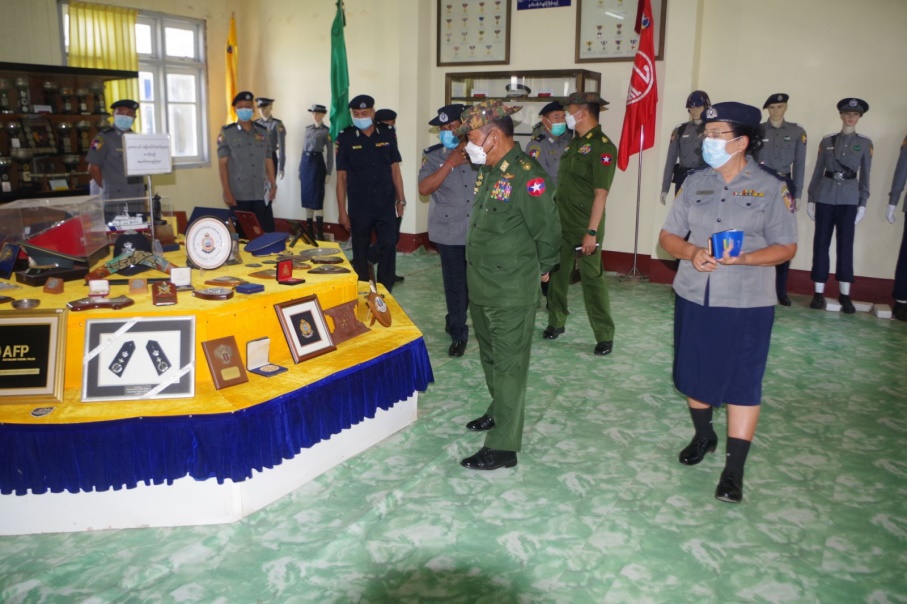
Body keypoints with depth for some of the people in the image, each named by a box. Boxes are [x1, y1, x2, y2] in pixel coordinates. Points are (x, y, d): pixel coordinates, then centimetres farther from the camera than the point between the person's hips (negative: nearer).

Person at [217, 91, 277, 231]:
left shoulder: (263, 132, 11)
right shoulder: (227, 133, 2)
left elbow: (268, 161, 13)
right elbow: (222, 164, -2)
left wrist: (273, 185, 4)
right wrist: (227, 192, -9)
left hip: (260, 194, 3)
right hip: (238, 195, -3)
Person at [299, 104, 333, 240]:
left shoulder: (326, 131, -2)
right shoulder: (308, 129, 14)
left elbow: (330, 152, -4)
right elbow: (304, 148, 18)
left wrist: (328, 172, -8)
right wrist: (300, 168, 15)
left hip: (317, 162, -6)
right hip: (305, 162, 6)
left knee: (317, 197, -7)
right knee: (306, 196, 7)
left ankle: (320, 233, -5)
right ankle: (309, 230, 15)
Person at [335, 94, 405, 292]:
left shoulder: (387, 135, 2)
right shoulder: (345, 138, -3)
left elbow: (395, 169, 8)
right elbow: (341, 176, -2)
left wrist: (401, 199, 4)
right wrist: (342, 211, -3)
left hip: (386, 206, 1)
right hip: (359, 208, -1)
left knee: (389, 247, -2)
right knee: (360, 253, 9)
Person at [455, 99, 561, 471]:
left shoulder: (526, 175, -21)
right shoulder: (488, 171, 7)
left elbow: (548, 230, -17)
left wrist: (540, 270, -3)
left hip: (512, 291, -9)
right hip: (481, 286, 9)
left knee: (508, 364, -1)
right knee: (490, 355, 23)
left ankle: (503, 447, 7)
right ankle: (499, 412, 43)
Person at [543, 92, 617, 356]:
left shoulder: (602, 146, -14)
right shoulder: (574, 143, 12)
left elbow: (600, 193, -19)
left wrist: (592, 232, -22)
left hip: (583, 227, -7)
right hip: (560, 222, 8)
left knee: (591, 278, -2)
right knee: (557, 273, 13)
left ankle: (605, 335, 9)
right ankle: (556, 322, 29)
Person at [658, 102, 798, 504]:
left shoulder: (771, 189, -5)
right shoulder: (694, 183, 6)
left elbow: (786, 248, -5)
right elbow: (668, 235, 7)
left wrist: (742, 258, -23)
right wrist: (691, 253, -15)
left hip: (746, 304, -4)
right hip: (693, 298, 4)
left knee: (742, 383, 0)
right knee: (695, 374, 15)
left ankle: (734, 470, 9)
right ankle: (703, 436, 40)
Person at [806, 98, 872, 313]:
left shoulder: (865, 143, 8)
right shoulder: (827, 141, 8)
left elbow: (865, 176, 7)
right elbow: (818, 171, 8)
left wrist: (863, 204, 0)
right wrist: (811, 199, 3)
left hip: (849, 198, 0)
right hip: (825, 195, 1)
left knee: (846, 245, -1)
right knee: (821, 243, -1)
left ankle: (845, 294, 4)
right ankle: (819, 292, 4)